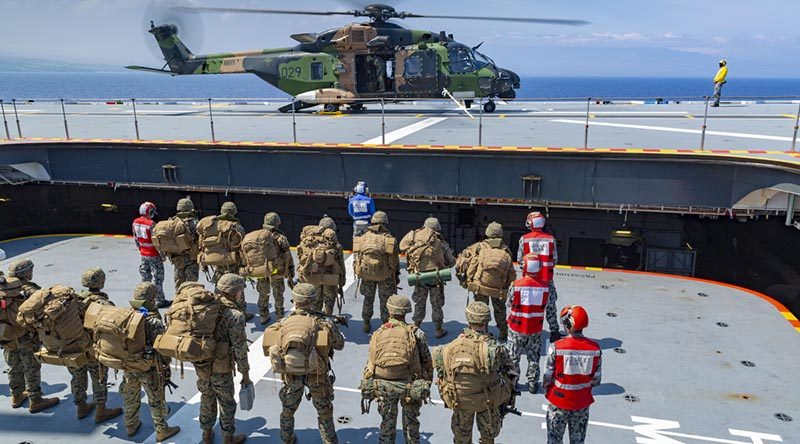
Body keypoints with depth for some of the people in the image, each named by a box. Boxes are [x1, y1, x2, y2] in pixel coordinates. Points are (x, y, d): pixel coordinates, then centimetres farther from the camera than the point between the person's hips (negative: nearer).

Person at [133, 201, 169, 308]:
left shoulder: (135, 222, 2)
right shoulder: (151, 224, -21)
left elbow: (136, 238, 11)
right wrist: (162, 255, -10)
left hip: (143, 254, 7)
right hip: (153, 255, -7)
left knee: (145, 277, 16)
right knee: (157, 278, 1)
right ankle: (160, 301, 7)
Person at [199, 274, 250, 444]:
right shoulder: (235, 315, -20)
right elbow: (240, 348, -18)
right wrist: (245, 374, -7)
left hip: (200, 364, 6)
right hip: (220, 369, -6)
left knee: (207, 399, 24)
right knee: (227, 404, 14)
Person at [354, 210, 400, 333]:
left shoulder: (363, 238, -1)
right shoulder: (390, 239, -8)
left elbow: (357, 257, 3)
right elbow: (395, 261, -5)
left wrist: (359, 273, 14)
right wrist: (396, 276, 7)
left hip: (366, 273, 2)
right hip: (385, 275, -2)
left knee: (368, 299, 19)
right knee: (385, 300, 13)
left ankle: (366, 324, 25)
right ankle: (385, 325, 20)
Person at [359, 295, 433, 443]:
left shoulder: (377, 334, -3)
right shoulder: (416, 334, -9)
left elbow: (371, 363, 0)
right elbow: (427, 361, -6)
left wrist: (370, 387, 12)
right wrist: (427, 384, 7)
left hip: (383, 386, 2)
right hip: (410, 386, -2)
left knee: (387, 421, 21)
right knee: (410, 421, 20)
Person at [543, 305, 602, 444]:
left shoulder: (556, 347, -22)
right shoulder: (595, 348, -13)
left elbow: (547, 378, -14)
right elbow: (596, 381, -5)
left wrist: (548, 392, 6)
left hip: (559, 402, -2)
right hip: (582, 404, 2)